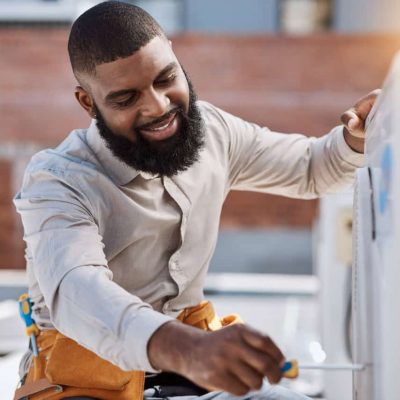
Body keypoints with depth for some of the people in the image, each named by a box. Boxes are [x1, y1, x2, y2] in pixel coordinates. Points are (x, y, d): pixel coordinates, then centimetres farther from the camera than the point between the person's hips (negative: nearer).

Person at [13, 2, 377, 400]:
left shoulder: (209, 128, -1)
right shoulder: (58, 182, -20)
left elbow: (311, 168, 16)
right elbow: (76, 293, -40)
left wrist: (357, 138, -8)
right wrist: (189, 349, -59)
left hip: (186, 368, 6)